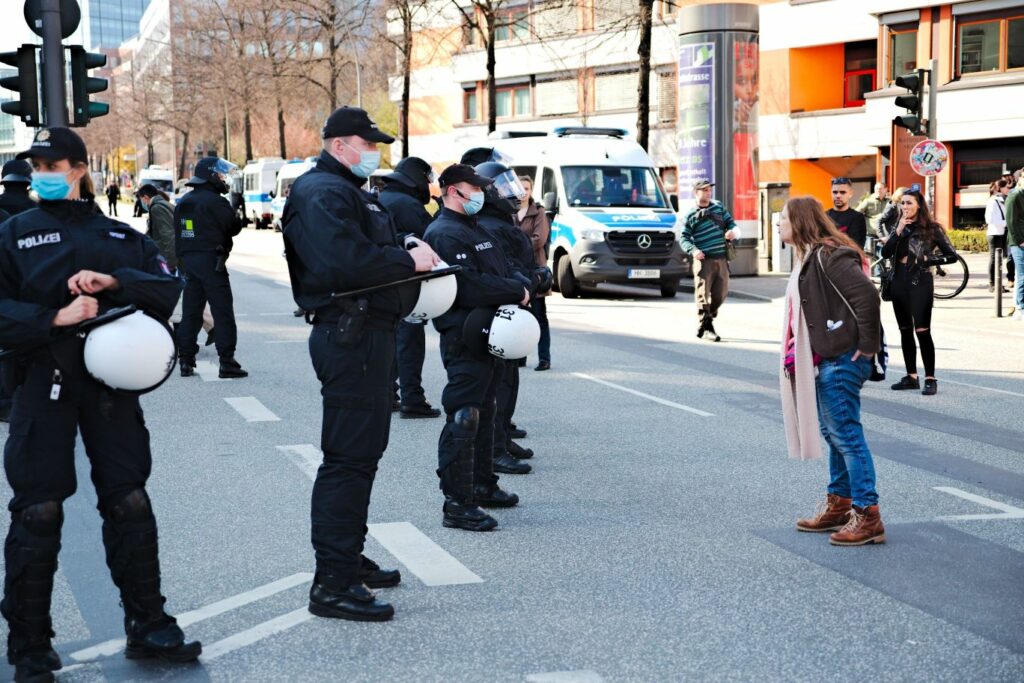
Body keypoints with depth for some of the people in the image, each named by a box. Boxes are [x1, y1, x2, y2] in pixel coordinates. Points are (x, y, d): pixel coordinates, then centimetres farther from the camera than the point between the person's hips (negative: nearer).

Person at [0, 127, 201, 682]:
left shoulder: (120, 236, 12)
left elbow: (168, 289, 0)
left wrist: (113, 281, -17)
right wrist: (54, 317, -19)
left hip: (109, 380, 2)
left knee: (129, 501, 4)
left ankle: (148, 625, 17)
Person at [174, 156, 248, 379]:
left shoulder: (183, 203, 13)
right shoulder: (215, 202, -13)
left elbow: (179, 234, 16)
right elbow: (234, 227, -8)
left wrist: (182, 260, 19)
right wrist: (236, 216, 11)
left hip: (188, 260, 8)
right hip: (211, 260, -8)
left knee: (190, 312, 11)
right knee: (223, 313, -4)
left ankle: (185, 361, 12)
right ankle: (227, 363, -6)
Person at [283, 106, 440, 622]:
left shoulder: (349, 192, 22)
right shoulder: (324, 194, -14)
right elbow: (344, 262, -28)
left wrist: (407, 249, 7)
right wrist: (408, 260, -18)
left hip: (367, 332, 12)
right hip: (349, 334, -12)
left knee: (363, 449, 19)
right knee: (349, 455, -11)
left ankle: (349, 558, 32)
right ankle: (333, 583, -8)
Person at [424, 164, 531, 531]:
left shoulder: (474, 229, 20)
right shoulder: (445, 233, -14)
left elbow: (500, 271, 22)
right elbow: (470, 287, -23)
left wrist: (519, 287, 2)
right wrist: (517, 291, -13)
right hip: (464, 338, -11)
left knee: (484, 413, 19)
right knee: (463, 419, -10)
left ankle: (483, 485, 31)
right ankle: (457, 503, -8)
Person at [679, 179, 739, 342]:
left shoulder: (719, 208, 14)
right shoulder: (691, 215, 1)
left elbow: (731, 223, 16)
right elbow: (683, 238, -2)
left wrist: (733, 232, -9)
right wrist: (693, 250, -20)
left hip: (721, 259, 4)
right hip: (703, 260, -4)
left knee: (720, 293, 5)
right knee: (703, 293, -7)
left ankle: (708, 319, 25)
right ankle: (706, 327, -2)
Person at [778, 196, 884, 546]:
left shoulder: (830, 256, -17)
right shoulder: (811, 257, 16)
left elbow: (866, 295, -26)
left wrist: (868, 344, -20)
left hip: (841, 360, -11)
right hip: (826, 360, 11)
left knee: (846, 434, -8)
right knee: (833, 433, 17)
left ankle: (867, 516, -4)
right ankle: (838, 506, 27)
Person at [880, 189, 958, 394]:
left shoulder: (932, 229, -1)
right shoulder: (899, 228, 11)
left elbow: (952, 256, -2)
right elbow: (885, 253, -3)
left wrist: (928, 260, -8)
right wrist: (898, 232, -10)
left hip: (920, 283, -5)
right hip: (899, 283, 5)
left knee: (922, 330, -11)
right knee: (905, 331, 8)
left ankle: (930, 379, -7)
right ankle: (911, 376, 16)